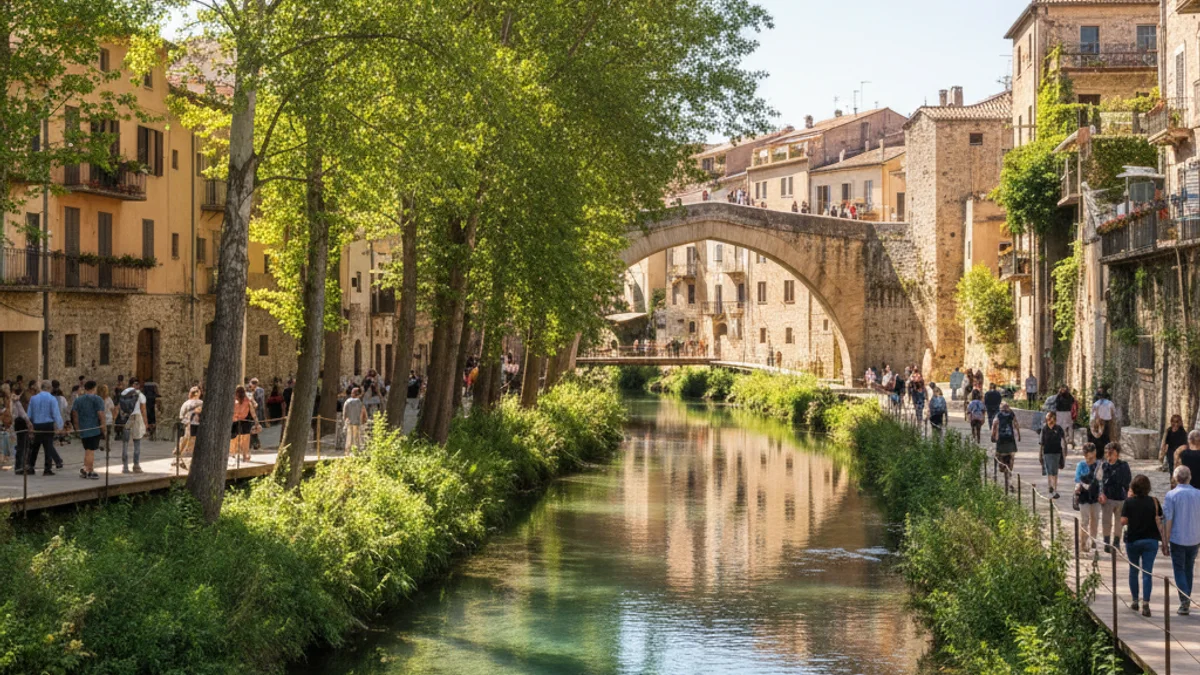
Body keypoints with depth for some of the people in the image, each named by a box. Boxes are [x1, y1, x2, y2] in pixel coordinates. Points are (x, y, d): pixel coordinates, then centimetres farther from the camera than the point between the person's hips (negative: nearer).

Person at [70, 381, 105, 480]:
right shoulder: (98, 399, -6)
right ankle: (90, 472, 1)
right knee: (91, 450, -2)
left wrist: (77, 429, 15)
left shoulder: (78, 400, 10)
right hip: (95, 429, -5)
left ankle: (85, 470, 14)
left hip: (82, 430, 5)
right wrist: (103, 428, -7)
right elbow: (101, 415, -13)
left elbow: (74, 415, 10)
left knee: (87, 450, 16)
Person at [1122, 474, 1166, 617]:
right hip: (1151, 541, 0)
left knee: (1133, 571, 18)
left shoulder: (1129, 502, -7)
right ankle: (1145, 604, -11)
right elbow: (1159, 522, -6)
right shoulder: (1154, 502, -5)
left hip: (1133, 540, 0)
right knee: (1147, 573, -1)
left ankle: (1135, 600, 24)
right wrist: (1163, 541, 0)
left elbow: (1123, 522, -10)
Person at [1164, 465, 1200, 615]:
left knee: (1179, 570, 4)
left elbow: (1167, 521, -11)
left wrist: (1165, 542, -6)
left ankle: (1184, 602, -10)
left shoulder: (1171, 495, -10)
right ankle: (1187, 603, 25)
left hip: (1177, 539, -3)